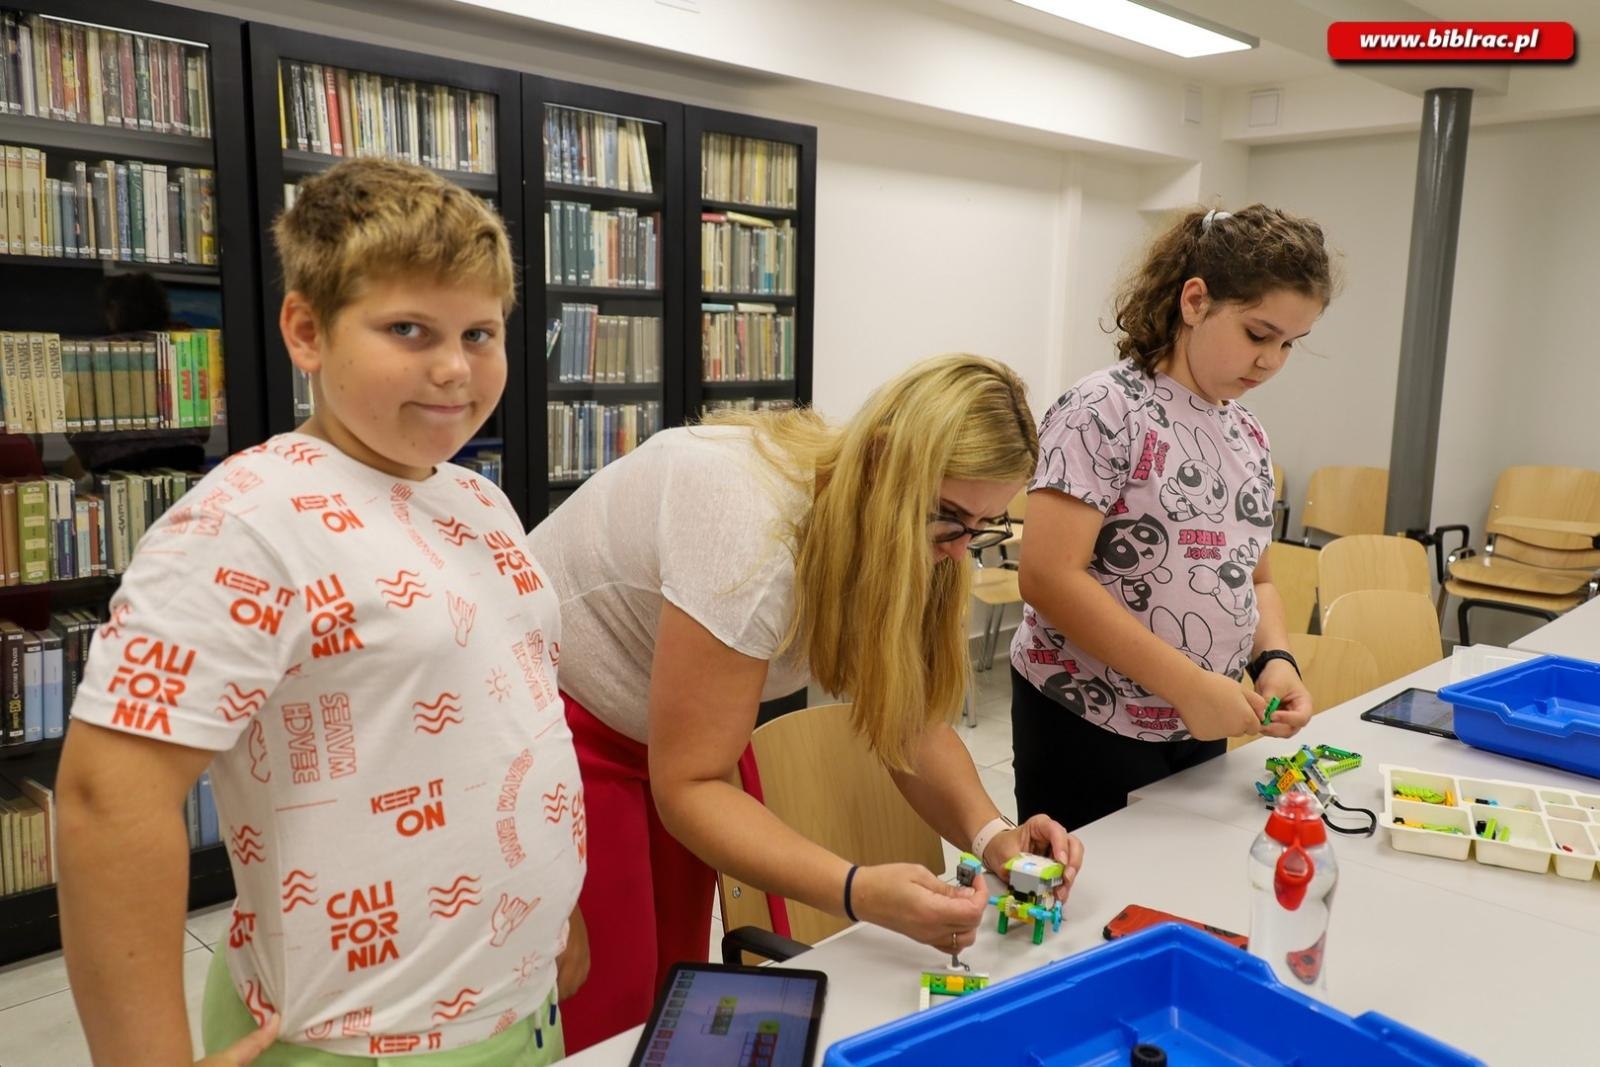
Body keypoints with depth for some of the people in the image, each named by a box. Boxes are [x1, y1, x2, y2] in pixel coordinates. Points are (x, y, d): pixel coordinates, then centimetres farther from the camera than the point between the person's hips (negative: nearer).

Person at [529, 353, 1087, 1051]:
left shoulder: (895, 533, -9)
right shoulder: (754, 530, -34)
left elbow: (910, 720, -5)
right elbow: (688, 784, -29)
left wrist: (988, 831, -22)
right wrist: (859, 893, -40)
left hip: (663, 735, 7)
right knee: (607, 1023, -3)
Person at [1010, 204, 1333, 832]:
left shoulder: (1248, 436, 8)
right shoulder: (1107, 409, -15)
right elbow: (1049, 577, -23)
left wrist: (1274, 658, -3)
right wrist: (1188, 683, -22)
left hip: (1200, 732, 7)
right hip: (1088, 727, -7)